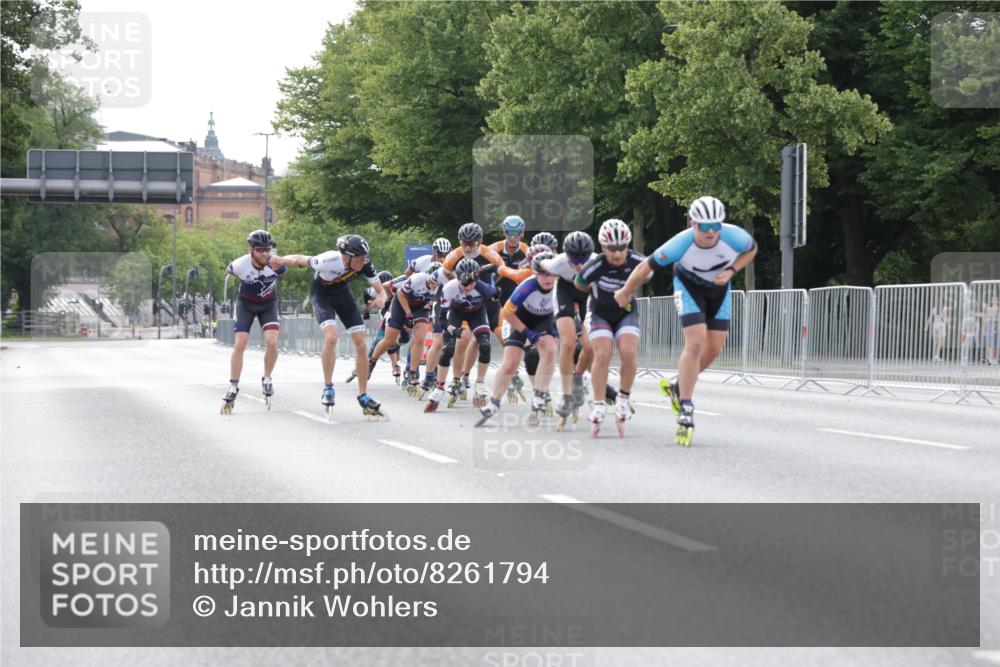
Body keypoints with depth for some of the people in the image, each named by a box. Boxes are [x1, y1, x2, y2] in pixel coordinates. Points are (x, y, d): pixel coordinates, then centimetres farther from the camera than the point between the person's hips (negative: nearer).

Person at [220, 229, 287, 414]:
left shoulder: (275, 264, -28)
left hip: (268, 305, 0)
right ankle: (233, 388, 3)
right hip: (246, 304, 0)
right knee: (239, 345, -10)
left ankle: (267, 378, 5)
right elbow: (229, 271, -1)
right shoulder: (240, 265, -28)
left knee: (272, 342, -19)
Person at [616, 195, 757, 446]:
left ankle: (679, 388, 27)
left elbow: (752, 250, -6)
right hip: (689, 286, -4)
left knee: (714, 348, 2)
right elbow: (647, 267, -21)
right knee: (695, 343, -19)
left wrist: (731, 271, -21)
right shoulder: (681, 244, -35)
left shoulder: (733, 236, -31)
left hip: (719, 287, 4)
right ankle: (685, 412, -13)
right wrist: (624, 293, -8)